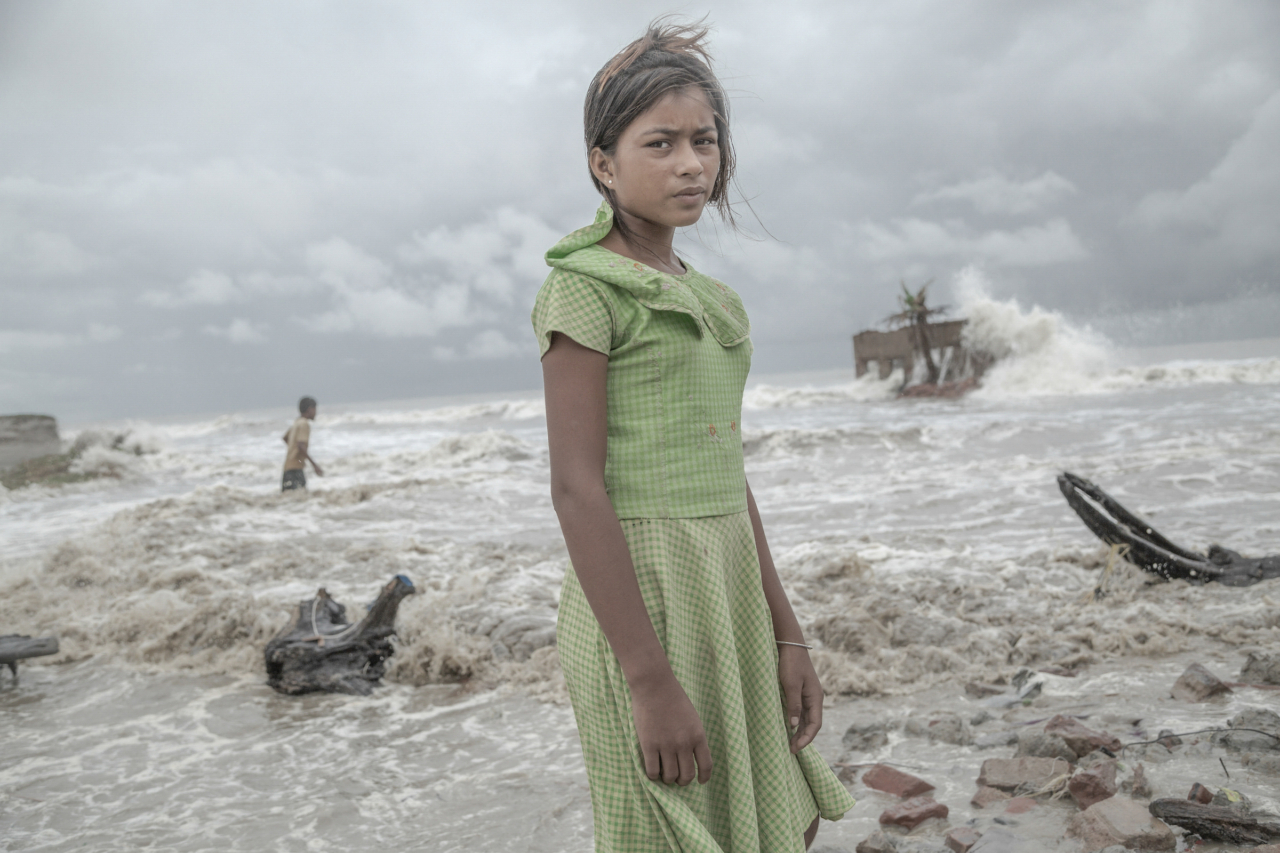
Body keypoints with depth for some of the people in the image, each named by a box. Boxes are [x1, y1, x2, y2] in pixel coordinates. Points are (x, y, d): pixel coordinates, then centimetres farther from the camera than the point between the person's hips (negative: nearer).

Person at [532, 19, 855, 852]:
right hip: (638, 600, -7)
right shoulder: (585, 286, -9)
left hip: (726, 593, 8)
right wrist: (650, 680, -20)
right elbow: (576, 485, -16)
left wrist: (785, 633, 12)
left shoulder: (712, 303, 14)